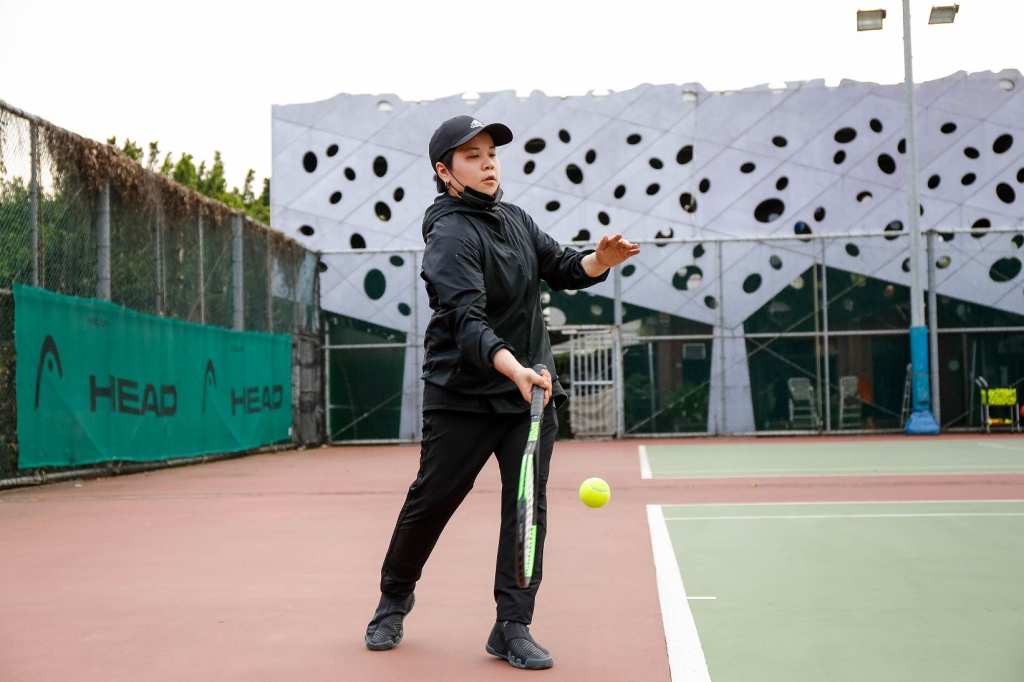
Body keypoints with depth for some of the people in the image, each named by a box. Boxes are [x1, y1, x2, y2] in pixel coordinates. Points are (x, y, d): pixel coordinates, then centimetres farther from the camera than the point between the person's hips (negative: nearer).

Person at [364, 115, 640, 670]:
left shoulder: (516, 219, 9)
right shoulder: (451, 236, -14)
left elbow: (563, 269, 9)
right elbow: (467, 321, -27)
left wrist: (599, 261, -14)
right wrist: (514, 369, -43)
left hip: (531, 393, 6)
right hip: (462, 397, -6)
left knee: (527, 505, -1)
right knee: (430, 500, 5)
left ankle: (512, 628, 6)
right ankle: (394, 600, 29)